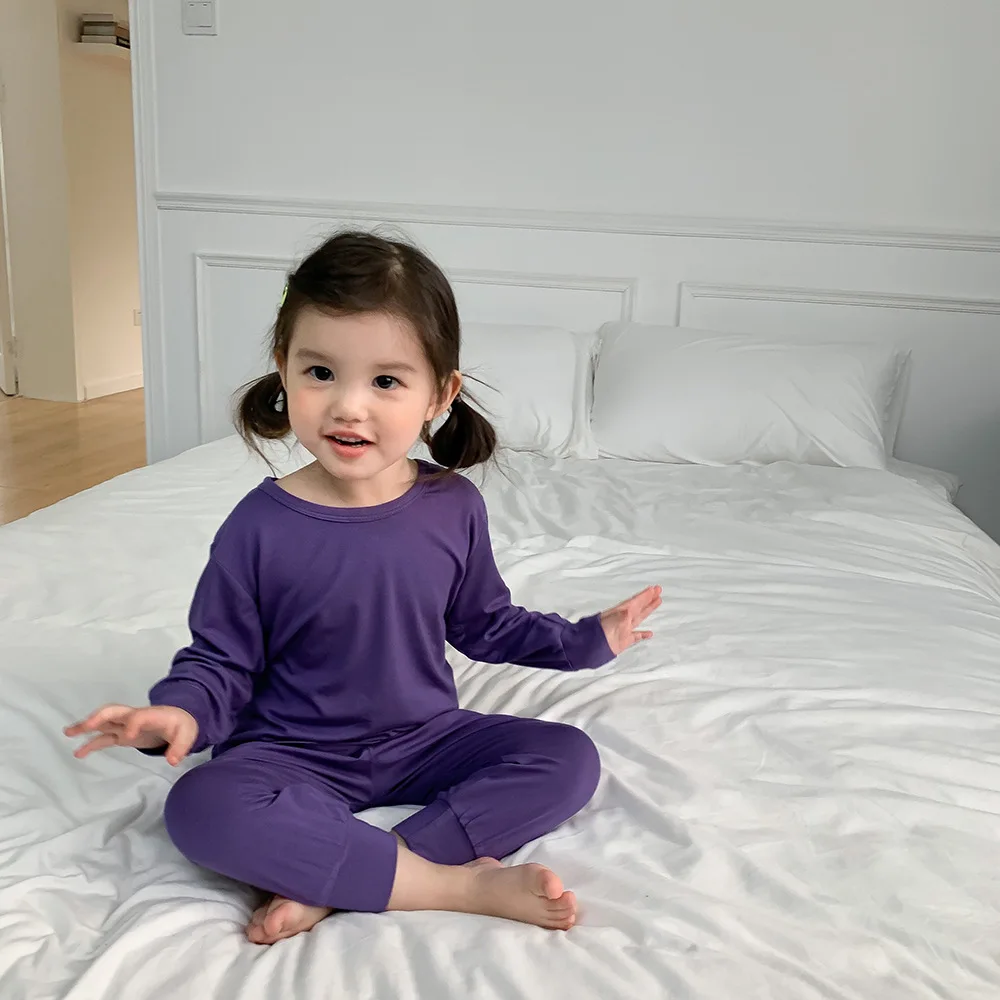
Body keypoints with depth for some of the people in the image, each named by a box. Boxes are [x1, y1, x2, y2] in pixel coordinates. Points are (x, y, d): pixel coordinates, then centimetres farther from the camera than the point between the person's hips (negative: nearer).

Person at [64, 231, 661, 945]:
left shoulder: (454, 507, -6)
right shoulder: (261, 525, -14)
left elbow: (485, 624, 11)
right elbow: (221, 657, -5)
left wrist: (587, 639, 7)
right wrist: (182, 711, -26)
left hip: (425, 738, 3)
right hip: (297, 756, -3)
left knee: (570, 758, -16)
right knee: (200, 807, -32)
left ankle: (328, 888, -24)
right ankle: (456, 882, -27)